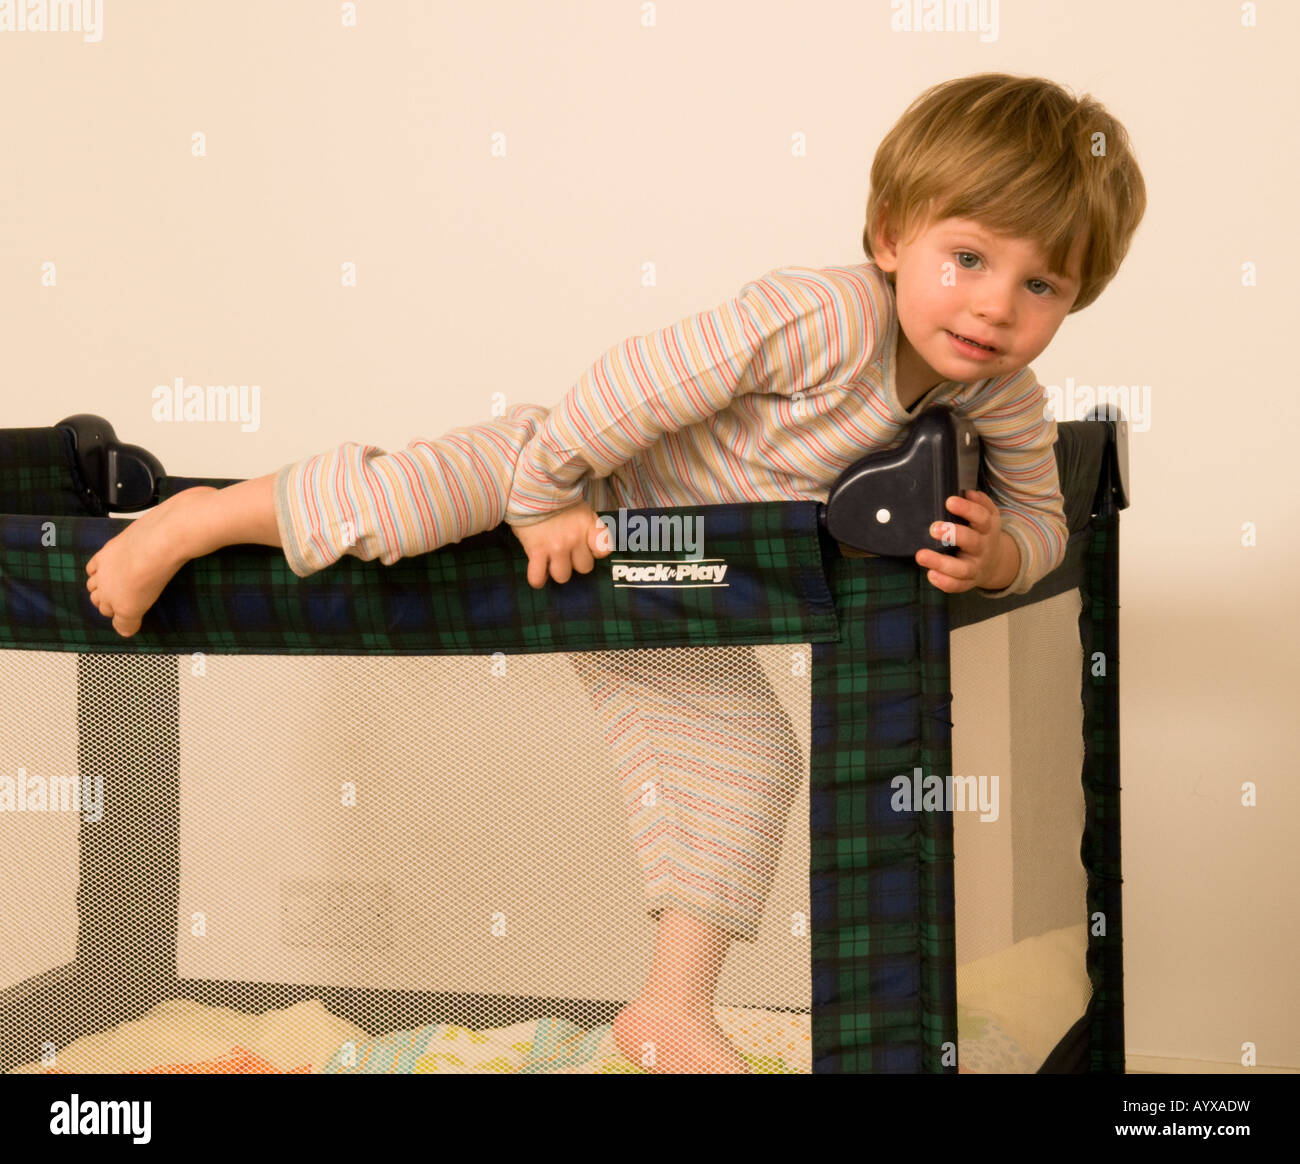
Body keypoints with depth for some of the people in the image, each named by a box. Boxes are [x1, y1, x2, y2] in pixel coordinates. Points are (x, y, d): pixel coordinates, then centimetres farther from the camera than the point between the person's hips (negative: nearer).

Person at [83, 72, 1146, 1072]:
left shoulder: (1008, 399, -11)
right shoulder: (825, 316, -34)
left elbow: (1043, 517, 3)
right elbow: (638, 380, -31)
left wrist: (998, 552, -21)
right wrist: (547, 499, -23)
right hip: (580, 495, -6)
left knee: (753, 752, -1)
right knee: (410, 498, -30)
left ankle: (673, 1008, 8)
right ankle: (196, 519, -3)